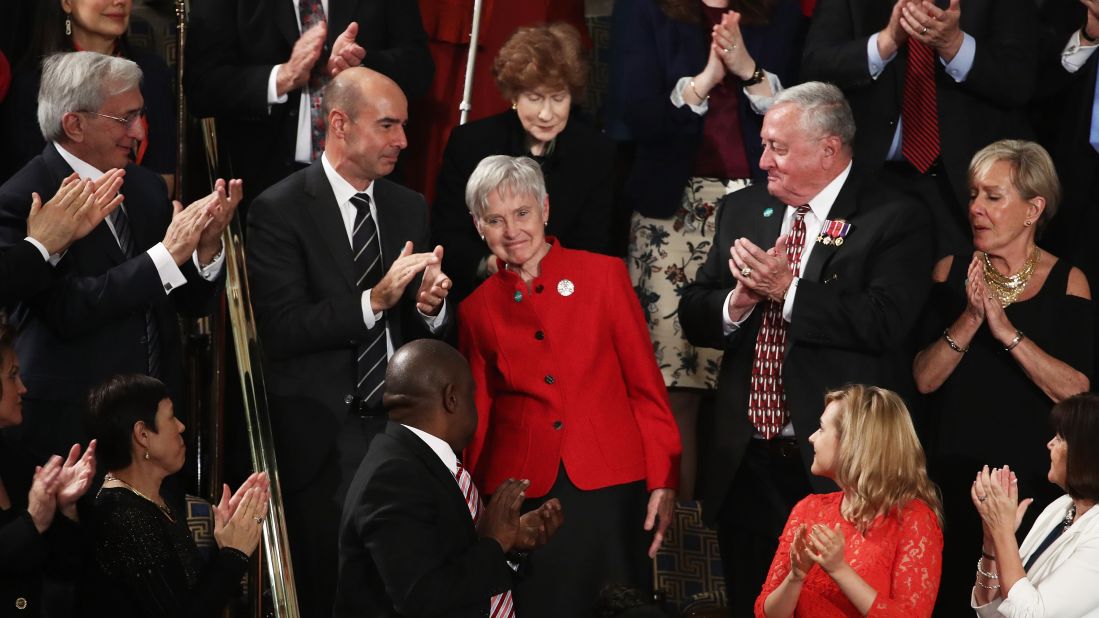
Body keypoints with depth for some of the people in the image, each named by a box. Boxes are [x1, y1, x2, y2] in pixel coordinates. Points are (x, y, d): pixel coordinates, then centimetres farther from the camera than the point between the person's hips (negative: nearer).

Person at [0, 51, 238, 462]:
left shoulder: (147, 187, 8)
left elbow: (192, 304, 11)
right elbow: (67, 311, -23)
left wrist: (206, 247, -10)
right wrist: (168, 255, -22)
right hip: (73, 426, -6)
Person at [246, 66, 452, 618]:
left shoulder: (409, 209, 12)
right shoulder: (280, 210, -6)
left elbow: (425, 335, 14)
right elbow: (283, 330, -15)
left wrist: (431, 307, -8)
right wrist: (375, 300, -22)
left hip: (398, 428, 4)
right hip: (322, 442, -4)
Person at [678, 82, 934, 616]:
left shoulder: (894, 222, -7)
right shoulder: (742, 211, 12)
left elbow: (884, 322, -20)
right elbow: (693, 317, 10)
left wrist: (788, 289, -20)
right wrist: (739, 300, -11)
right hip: (745, 463, 6)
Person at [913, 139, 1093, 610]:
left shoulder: (1066, 283, -2)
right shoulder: (951, 272, 3)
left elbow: (1076, 391, -14)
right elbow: (925, 378, -5)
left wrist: (1006, 330, -21)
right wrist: (969, 319, -19)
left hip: (1032, 479, -2)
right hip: (953, 476, 2)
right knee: (945, 595, 3)